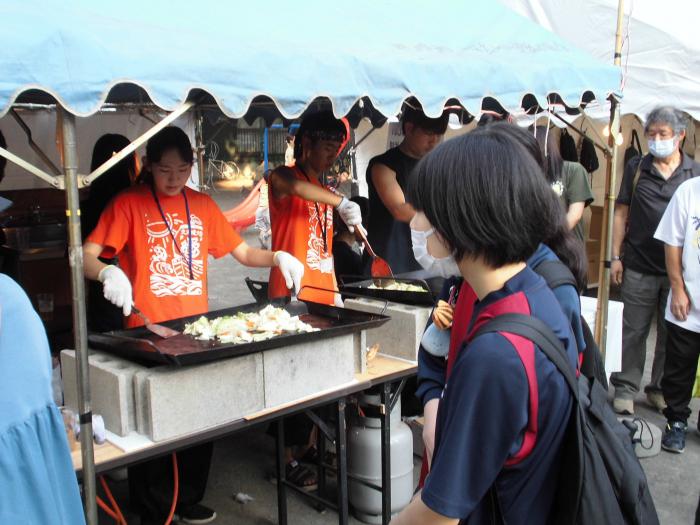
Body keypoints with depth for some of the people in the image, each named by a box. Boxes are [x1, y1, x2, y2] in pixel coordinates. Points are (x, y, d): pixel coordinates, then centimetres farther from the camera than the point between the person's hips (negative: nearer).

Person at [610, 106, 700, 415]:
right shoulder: (636, 168, 3)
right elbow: (621, 214, 5)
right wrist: (616, 257, 0)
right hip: (639, 267, -1)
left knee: (671, 334, 11)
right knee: (634, 331, 6)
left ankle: (661, 390, 26)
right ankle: (626, 388, 17)